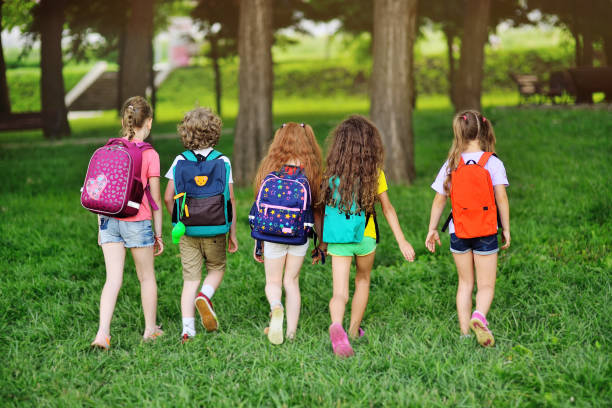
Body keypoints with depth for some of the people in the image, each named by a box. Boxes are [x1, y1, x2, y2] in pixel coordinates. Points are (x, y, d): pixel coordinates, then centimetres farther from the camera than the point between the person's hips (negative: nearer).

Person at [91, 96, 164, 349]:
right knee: (147, 277, 14)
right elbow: (155, 199, -4)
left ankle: (103, 333, -10)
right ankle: (151, 329, 26)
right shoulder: (149, 155, -8)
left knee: (113, 279, 3)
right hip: (137, 221, -3)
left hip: (109, 220, 3)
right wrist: (158, 234, 4)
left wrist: (101, 226, 16)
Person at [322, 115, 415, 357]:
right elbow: (387, 209, -2)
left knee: (340, 292, -2)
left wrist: (322, 240, 12)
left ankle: (336, 326, -32)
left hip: (338, 240, 0)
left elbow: (324, 207, 1)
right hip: (365, 237, 0)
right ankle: (354, 331, 34)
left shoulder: (332, 173, -4)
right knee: (362, 280, 25)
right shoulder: (375, 174, -7)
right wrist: (402, 241, 4)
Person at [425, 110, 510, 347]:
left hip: (458, 232, 2)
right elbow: (501, 198, -10)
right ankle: (479, 316, -24)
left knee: (465, 283, 16)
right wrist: (506, 229, 0)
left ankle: (464, 331, 11)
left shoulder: (451, 164, -1)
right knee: (486, 285, 5)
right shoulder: (493, 163, -7)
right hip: (486, 232, -2)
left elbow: (439, 200, 2)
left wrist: (432, 229, 11)